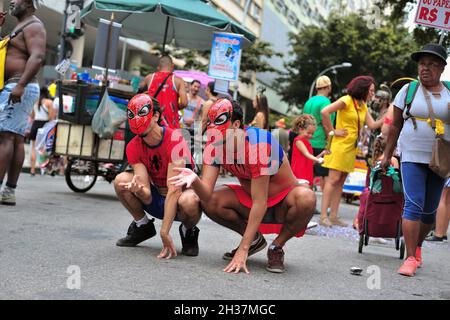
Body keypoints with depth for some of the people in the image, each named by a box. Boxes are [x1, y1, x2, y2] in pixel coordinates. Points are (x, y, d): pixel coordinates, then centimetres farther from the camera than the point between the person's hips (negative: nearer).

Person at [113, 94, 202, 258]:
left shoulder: (174, 140, -25)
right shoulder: (133, 147, -10)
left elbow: (174, 190, -29)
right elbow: (147, 195, -16)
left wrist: (164, 233, -32)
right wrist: (139, 190, -43)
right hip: (157, 199, 5)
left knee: (189, 200, -40)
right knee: (121, 180, -18)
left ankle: (188, 232, -4)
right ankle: (142, 225, 5)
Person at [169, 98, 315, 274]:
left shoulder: (258, 143, -31)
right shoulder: (214, 147, -13)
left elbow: (260, 203, -32)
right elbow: (207, 194, -21)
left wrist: (243, 249, -33)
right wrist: (194, 180, -44)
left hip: (281, 203, -5)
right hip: (250, 200, 5)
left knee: (306, 198, -37)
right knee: (210, 203, -20)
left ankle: (277, 247, -10)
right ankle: (255, 240, 4)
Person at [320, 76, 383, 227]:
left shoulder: (363, 106, 16)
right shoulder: (347, 100, -9)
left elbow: (372, 125, 10)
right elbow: (324, 111, -19)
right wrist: (332, 131, -15)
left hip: (351, 148, 8)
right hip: (340, 145, -8)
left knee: (340, 181, 7)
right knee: (333, 179, -10)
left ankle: (333, 216, 10)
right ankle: (323, 216, -9)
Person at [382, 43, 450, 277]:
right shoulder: (408, 90, 3)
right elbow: (395, 126, 6)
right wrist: (387, 156, 5)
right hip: (412, 158, -2)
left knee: (430, 210, 10)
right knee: (414, 205, -12)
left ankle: (417, 245, 32)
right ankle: (411, 258, -8)